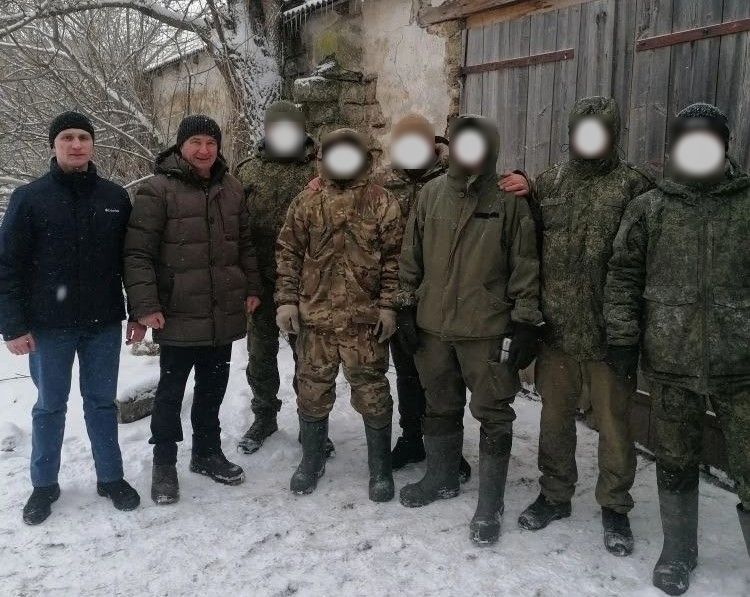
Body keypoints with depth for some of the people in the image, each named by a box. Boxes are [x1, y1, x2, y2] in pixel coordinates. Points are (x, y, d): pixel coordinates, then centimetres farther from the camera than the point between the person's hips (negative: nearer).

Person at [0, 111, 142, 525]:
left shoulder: (115, 198, 3)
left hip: (104, 323, 2)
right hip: (49, 326, -1)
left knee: (102, 403, 12)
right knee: (49, 406, 11)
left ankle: (110, 477, 25)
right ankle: (44, 484, 26)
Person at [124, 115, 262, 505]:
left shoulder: (231, 189, 8)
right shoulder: (157, 190, -10)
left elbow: (244, 244, 16)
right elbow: (137, 253, -13)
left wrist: (251, 289, 11)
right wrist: (145, 305, -19)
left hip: (224, 314, 5)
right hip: (178, 315, -5)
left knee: (213, 387, 17)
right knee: (171, 391, 8)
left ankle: (207, 452, 34)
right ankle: (164, 463, 24)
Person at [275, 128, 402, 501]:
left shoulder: (382, 203, 1)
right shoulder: (306, 201, 6)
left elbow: (393, 258, -1)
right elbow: (288, 253, 7)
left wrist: (388, 305, -7)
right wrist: (286, 300, 0)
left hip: (365, 317, -2)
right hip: (314, 315, 2)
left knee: (371, 391, 5)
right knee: (313, 390, 12)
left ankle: (381, 468, 21)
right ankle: (311, 460, 31)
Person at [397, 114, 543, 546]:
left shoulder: (509, 200, -7)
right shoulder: (432, 194, 4)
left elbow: (525, 267, -5)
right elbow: (411, 255, 9)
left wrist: (525, 323, -7)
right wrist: (407, 307, 7)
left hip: (487, 329, -4)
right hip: (433, 324, 4)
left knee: (493, 415, 3)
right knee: (441, 408, 19)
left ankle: (490, 506, 16)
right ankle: (442, 479, 39)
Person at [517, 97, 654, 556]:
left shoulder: (632, 186, -4)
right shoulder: (548, 183, 7)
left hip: (609, 330, -3)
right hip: (556, 328, 3)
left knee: (614, 423, 9)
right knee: (555, 417, 16)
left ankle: (615, 506, 27)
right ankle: (555, 494, 34)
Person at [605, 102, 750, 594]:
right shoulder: (648, 208, 3)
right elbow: (623, 276, 5)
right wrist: (622, 340, 0)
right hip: (670, 362, 1)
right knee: (675, 464, 14)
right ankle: (678, 552, 33)